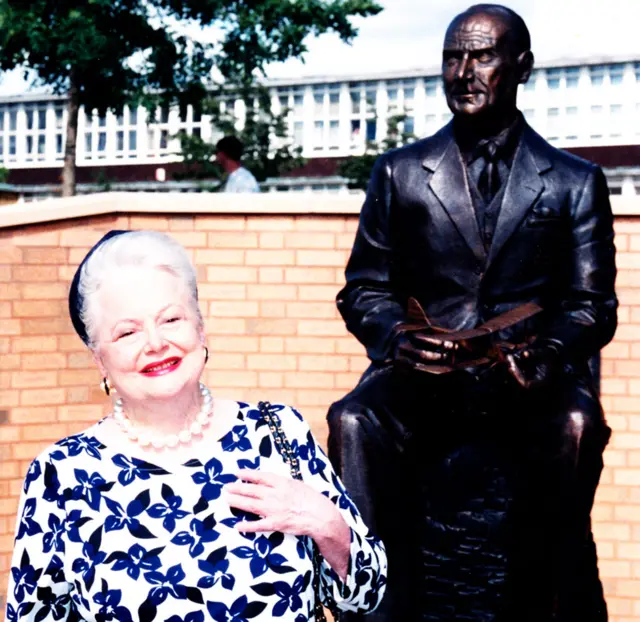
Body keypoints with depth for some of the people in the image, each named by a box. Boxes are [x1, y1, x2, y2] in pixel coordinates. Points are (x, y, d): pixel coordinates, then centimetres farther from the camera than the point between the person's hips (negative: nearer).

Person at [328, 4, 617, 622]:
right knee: (354, 421, -30)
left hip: (529, 381, -1)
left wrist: (547, 355, -16)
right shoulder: (398, 173, 15)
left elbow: (592, 304, 7)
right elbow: (361, 290, 13)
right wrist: (396, 337, -11)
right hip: (422, 375, 1)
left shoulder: (575, 183, 12)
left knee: (575, 426, -34)